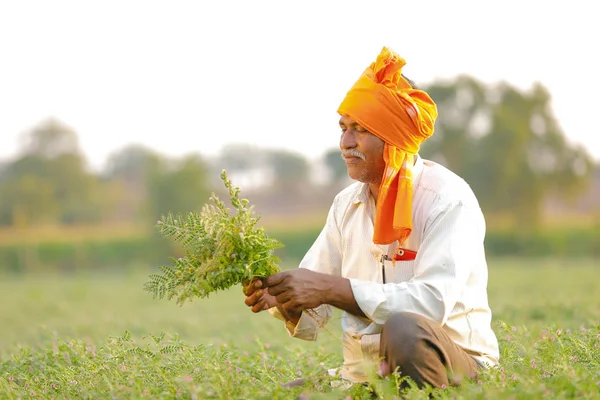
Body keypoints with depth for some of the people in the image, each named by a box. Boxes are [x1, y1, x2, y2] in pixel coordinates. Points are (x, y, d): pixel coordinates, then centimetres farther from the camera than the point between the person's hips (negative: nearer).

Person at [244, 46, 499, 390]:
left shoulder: (447, 198, -10)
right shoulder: (347, 204, 8)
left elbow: (433, 301, -25)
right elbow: (310, 321, 7)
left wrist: (331, 288, -29)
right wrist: (279, 299, -16)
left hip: (451, 366, -4)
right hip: (363, 373, 4)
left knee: (403, 328, -36)